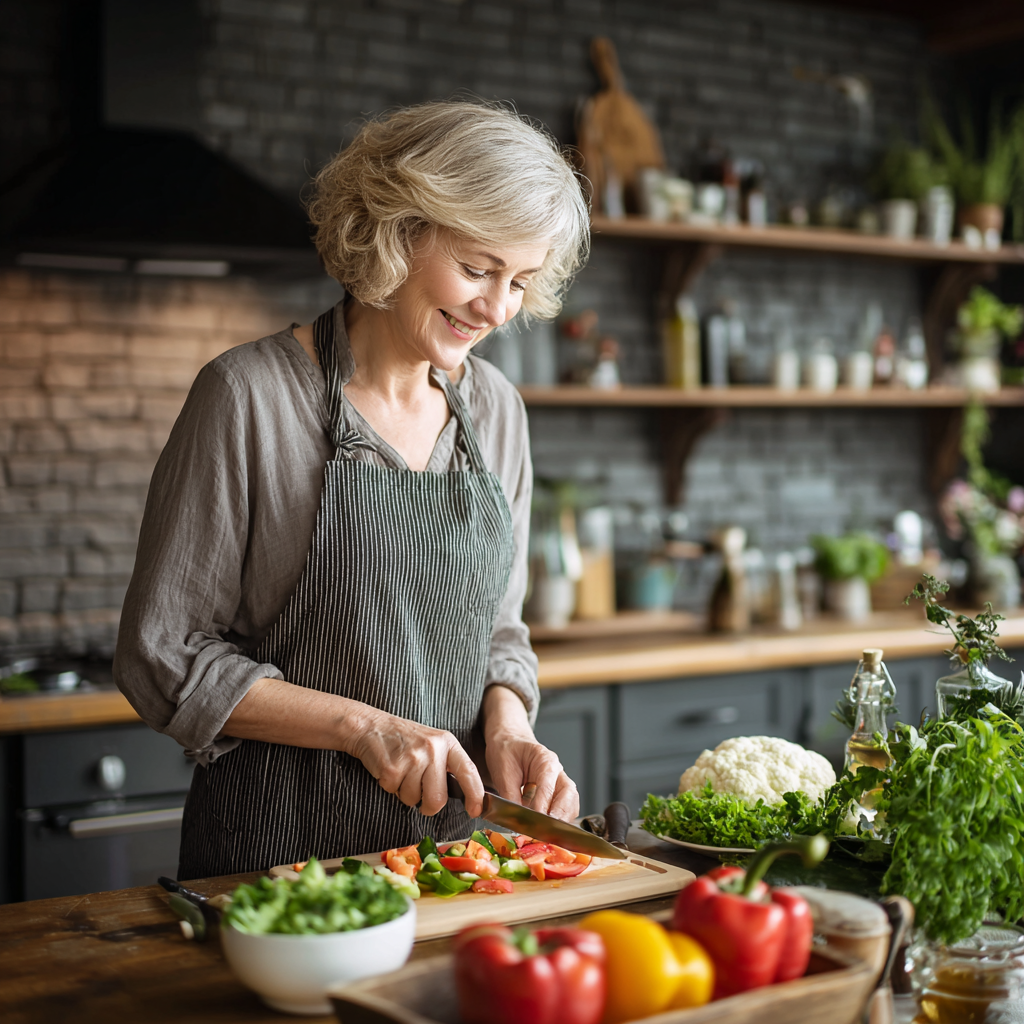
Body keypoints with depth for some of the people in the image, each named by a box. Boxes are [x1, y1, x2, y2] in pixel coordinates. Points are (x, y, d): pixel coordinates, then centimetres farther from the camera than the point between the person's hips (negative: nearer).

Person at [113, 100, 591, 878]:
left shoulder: (496, 408, 7)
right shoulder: (249, 396, -10)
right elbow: (163, 656, -9)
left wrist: (507, 728, -5)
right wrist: (365, 726, -16)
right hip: (279, 851, -4)